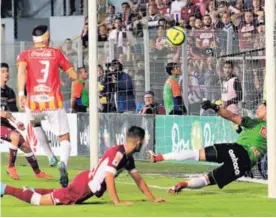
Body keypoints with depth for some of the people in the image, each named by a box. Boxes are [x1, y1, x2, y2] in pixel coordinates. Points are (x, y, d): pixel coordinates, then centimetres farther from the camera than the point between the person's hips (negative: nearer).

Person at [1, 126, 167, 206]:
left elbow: (138, 179, 17)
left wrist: (153, 199, 14)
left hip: (87, 186, 9)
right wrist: (117, 202, -28)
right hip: (83, 186, -9)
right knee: (41, 201, -6)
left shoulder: (128, 157, 8)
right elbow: (109, 178, -29)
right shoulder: (117, 153, -23)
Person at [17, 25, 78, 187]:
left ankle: (51, 156, 23)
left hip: (33, 102, 2)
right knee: (65, 139, 3)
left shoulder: (25, 55, 12)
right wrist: (71, 75, 36)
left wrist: (21, 93, -19)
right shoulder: (56, 53, 12)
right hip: (54, 103, -2)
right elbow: (74, 76, 13)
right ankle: (63, 163, -29)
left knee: (35, 123, 36)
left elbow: (22, 70, -10)